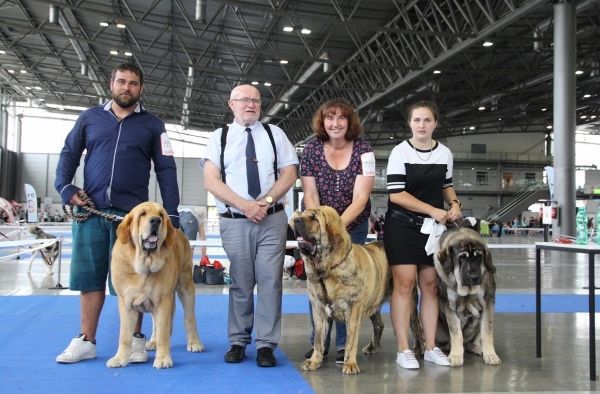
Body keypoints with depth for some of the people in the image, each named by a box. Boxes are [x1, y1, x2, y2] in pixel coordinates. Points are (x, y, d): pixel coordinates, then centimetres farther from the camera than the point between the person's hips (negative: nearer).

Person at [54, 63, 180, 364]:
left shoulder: (152, 125, 9)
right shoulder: (89, 118, 12)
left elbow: (166, 171, 5)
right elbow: (69, 154, 15)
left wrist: (172, 215, -3)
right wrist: (65, 187, -4)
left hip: (132, 214, -2)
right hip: (90, 211, 2)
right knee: (89, 276, 7)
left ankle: (134, 339, 14)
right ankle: (86, 340, 17)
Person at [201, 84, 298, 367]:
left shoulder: (275, 134, 11)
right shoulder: (219, 137, 9)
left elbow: (289, 173, 4)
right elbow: (211, 181, -2)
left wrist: (266, 201, -12)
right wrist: (245, 205, -13)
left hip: (272, 219, 0)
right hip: (234, 221, 0)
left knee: (270, 281, -3)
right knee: (240, 283, 5)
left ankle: (266, 345, 4)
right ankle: (238, 343, 16)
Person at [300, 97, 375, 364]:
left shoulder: (363, 151, -14)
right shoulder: (311, 149, -10)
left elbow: (361, 198, -20)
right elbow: (310, 196, -10)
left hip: (353, 226, -1)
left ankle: (344, 344, 11)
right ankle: (318, 343, 14)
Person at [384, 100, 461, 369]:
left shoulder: (445, 153, 6)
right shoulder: (400, 152, -8)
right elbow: (396, 194, -13)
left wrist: (454, 203, -3)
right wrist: (433, 210, -17)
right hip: (402, 226, -4)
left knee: (430, 284, 8)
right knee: (404, 283, -7)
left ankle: (431, 347, 16)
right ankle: (403, 350, 0)